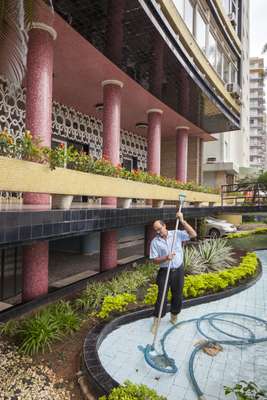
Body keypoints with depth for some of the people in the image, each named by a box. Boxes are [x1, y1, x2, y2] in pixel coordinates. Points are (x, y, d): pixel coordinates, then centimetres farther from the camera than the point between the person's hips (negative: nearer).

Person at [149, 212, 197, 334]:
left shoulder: (177, 234, -4)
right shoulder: (155, 242, -6)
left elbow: (193, 234, -13)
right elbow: (155, 259, -7)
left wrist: (182, 221, -21)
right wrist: (166, 258, -26)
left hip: (178, 270, 2)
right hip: (164, 272, -2)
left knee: (177, 296, 14)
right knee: (161, 297, 1)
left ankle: (174, 318, 35)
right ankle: (156, 322, 16)